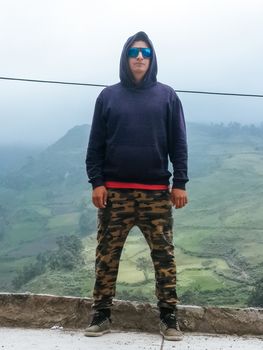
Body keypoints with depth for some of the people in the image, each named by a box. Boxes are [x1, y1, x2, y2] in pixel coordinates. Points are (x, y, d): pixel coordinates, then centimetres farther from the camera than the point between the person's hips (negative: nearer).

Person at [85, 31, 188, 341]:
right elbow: (96, 144, 6)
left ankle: (168, 316, 11)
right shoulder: (108, 96, 7)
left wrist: (180, 183, -2)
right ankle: (101, 314, 15)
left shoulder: (167, 96, 7)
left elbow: (178, 143, 5)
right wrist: (96, 182, -3)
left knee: (164, 255, 1)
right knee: (107, 255, 4)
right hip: (114, 191, 1)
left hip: (156, 192, 0)